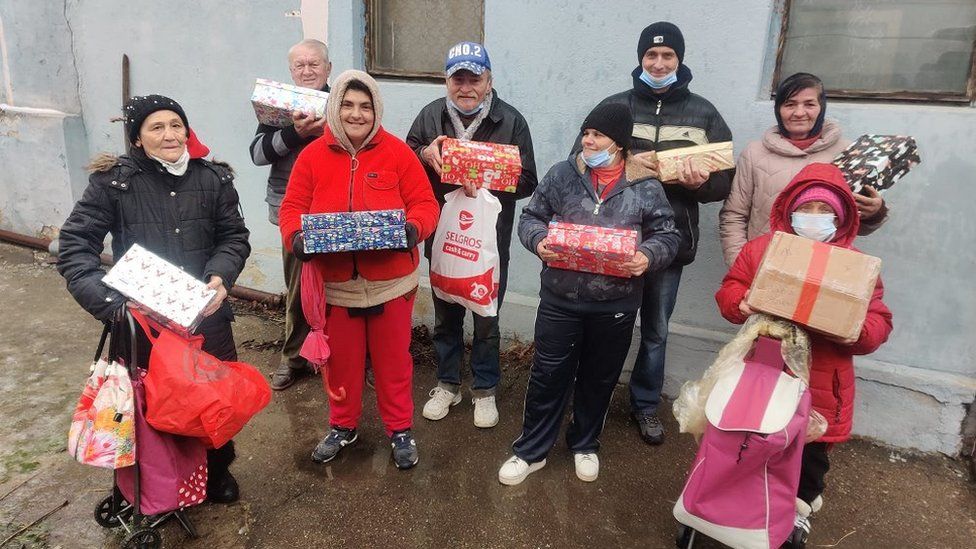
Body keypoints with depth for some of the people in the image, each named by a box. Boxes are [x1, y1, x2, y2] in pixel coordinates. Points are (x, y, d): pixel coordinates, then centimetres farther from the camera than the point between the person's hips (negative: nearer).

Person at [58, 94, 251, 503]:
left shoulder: (214, 179, 1)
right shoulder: (112, 181, -6)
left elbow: (235, 237, 6)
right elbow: (74, 245, -7)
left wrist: (220, 277, -15)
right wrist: (112, 302, -21)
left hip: (206, 316, 2)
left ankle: (217, 471, 41)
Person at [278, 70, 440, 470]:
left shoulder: (397, 153, -4)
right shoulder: (313, 155, 1)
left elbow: (425, 204, -4)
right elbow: (292, 208, 3)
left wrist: (413, 228, -25)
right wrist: (296, 236, -18)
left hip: (390, 282, -1)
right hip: (335, 283, 2)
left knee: (393, 360, 13)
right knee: (342, 360, 17)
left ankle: (401, 430, 31)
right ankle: (342, 426, 39)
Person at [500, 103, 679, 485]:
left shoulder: (646, 188, -3)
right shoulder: (562, 175, 0)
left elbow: (667, 236, 3)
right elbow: (530, 217, 6)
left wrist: (648, 256, -18)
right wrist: (539, 239, -15)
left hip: (615, 306, 0)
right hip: (560, 299, 0)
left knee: (599, 379, 17)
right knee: (548, 375, 8)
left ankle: (585, 445, 40)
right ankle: (531, 450, 26)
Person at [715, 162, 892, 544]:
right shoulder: (760, 248, 2)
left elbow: (878, 324, -1)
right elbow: (728, 291, 4)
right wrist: (742, 303, -19)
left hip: (819, 383, 0)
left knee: (811, 447, 13)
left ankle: (802, 503, 38)